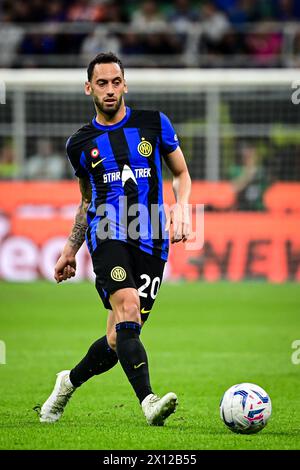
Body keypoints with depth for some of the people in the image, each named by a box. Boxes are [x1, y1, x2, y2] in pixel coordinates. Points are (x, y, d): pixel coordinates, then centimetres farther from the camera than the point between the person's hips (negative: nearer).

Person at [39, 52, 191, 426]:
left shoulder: (154, 124, 9)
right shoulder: (80, 143, 12)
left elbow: (181, 174, 16)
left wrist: (180, 208, -3)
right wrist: (70, 250, 22)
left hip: (151, 241, 1)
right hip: (107, 235, -1)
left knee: (119, 338, 2)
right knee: (127, 307, -28)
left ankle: (69, 382, 30)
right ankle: (148, 401, -38)